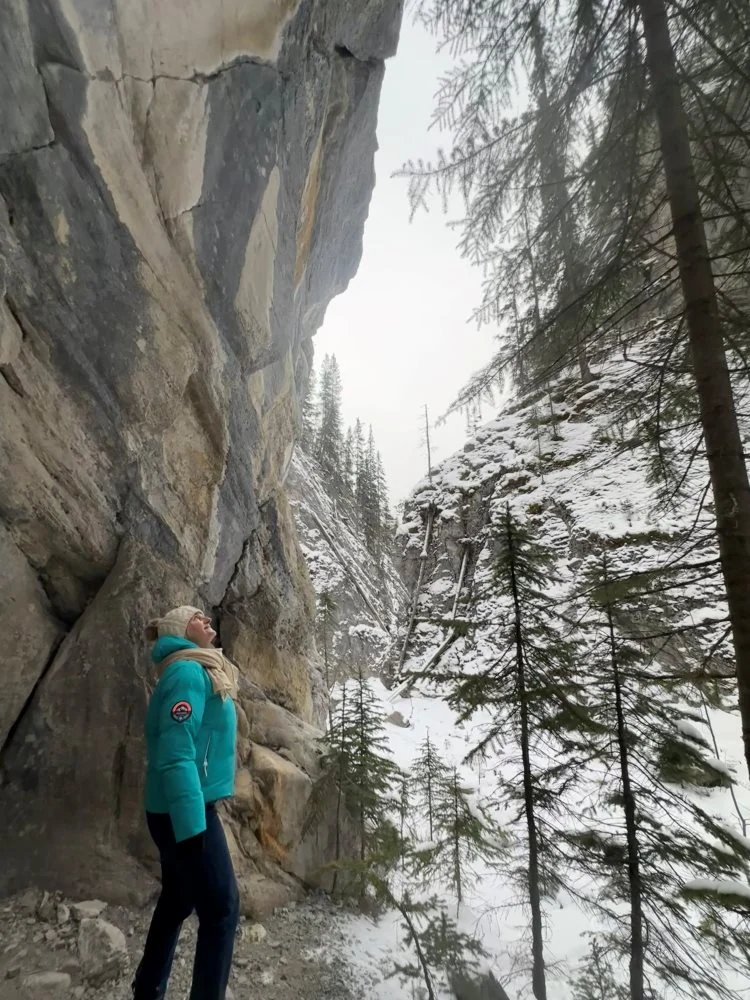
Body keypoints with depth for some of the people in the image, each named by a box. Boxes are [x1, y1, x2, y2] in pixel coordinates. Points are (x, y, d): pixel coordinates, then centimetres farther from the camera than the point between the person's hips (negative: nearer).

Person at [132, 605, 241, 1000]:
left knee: (177, 901, 21)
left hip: (178, 812, 10)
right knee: (222, 908, -3)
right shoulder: (189, 672, -18)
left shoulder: (198, 672, 12)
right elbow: (177, 755, -25)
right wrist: (192, 825, -25)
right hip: (186, 813, -10)